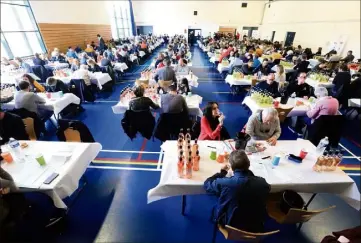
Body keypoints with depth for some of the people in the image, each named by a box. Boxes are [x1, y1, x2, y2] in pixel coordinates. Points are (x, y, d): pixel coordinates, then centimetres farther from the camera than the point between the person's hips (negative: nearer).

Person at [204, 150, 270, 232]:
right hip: (256, 228, 3)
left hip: (230, 225, -3)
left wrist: (222, 172, 2)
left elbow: (206, 184, -9)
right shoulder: (262, 183, -22)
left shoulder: (224, 183, -30)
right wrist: (247, 172, 8)